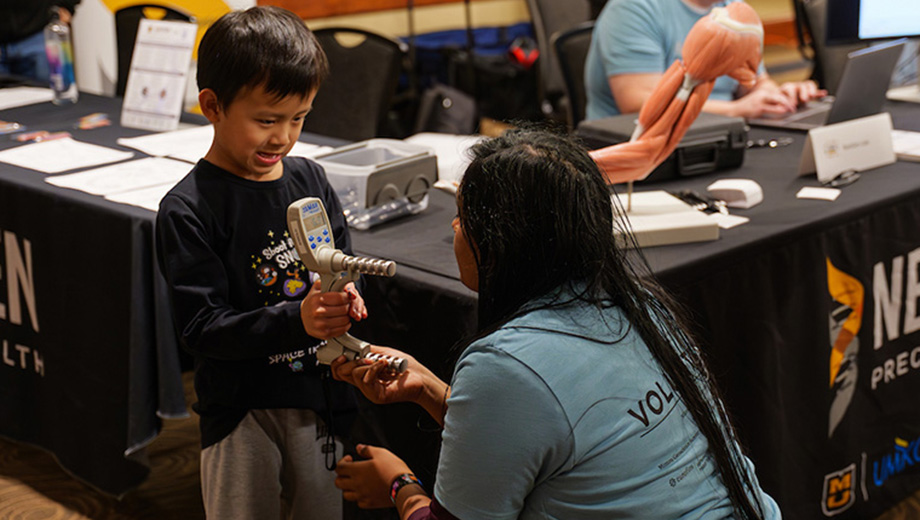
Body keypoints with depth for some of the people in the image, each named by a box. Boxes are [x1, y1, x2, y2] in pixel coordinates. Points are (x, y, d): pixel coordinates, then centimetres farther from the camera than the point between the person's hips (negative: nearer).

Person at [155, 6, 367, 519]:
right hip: (242, 407, -5)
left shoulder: (309, 178, 2)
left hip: (317, 397, 5)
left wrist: (345, 296, -11)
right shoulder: (188, 210, -15)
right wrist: (296, 319, -30)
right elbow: (202, 326, -18)